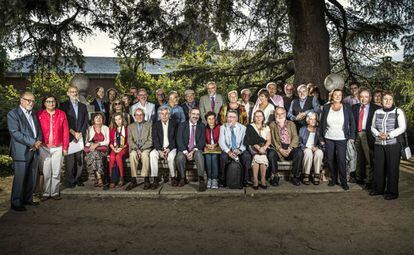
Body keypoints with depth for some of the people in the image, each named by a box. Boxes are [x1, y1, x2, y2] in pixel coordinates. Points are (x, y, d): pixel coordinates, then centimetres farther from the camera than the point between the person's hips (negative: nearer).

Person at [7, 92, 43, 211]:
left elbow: (39, 130, 18)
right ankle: (16, 203, 12)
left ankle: (27, 199, 26)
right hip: (21, 152, -7)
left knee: (32, 178, 12)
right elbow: (15, 132, -15)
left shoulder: (33, 114, 17)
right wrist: (33, 142, -18)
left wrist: (39, 141, -3)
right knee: (20, 178, 0)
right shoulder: (13, 114, -6)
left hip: (34, 151, 7)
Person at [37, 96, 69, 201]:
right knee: (45, 172, 5)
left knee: (56, 172, 7)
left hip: (57, 148, 1)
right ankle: (46, 193, 18)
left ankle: (55, 192, 19)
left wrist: (65, 147, 2)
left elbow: (65, 131, 3)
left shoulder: (61, 114, 1)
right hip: (44, 147, -1)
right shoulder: (39, 114, -1)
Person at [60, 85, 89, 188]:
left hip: (80, 136, 3)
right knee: (69, 159, -3)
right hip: (69, 136, -3)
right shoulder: (64, 105, 5)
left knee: (80, 159, 2)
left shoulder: (83, 106, 17)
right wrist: (73, 132, -11)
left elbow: (86, 121, 12)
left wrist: (81, 133, -2)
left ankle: (78, 178, 12)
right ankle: (70, 180, 6)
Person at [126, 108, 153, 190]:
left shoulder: (149, 125, 10)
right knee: (133, 155, -32)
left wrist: (142, 149, -13)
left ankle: (146, 180, -32)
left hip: (146, 148, -1)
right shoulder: (130, 126, 16)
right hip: (134, 148, 2)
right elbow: (130, 141, 5)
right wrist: (137, 149, -12)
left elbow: (150, 140, 1)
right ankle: (133, 180, -29)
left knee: (145, 154, -35)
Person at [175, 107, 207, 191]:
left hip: (196, 150, 0)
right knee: (179, 158, -31)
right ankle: (183, 178, -7)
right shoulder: (182, 125, 5)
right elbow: (179, 140, -4)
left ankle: (201, 180, -33)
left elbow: (202, 141, -1)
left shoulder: (202, 126, 8)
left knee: (199, 155, -34)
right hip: (184, 150, 0)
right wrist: (186, 152, -17)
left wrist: (193, 151, -16)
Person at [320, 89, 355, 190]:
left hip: (341, 139, -2)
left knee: (341, 160, -6)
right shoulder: (326, 107, 5)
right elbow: (322, 123, 9)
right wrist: (321, 137, 5)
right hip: (328, 138, 2)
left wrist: (351, 136, -1)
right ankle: (333, 179, 21)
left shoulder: (346, 107, 2)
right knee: (330, 160, 6)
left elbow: (352, 122, 5)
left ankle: (343, 181, 6)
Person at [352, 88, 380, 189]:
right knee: (359, 158, 16)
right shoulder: (354, 107, 11)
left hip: (368, 136, -4)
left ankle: (369, 181, 9)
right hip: (357, 135, 4)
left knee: (369, 159, -2)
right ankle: (359, 178, 30)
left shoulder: (376, 108, -2)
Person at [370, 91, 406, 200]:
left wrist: (388, 135, -16)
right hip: (378, 144, 4)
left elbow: (402, 127, -7)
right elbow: (373, 127, 15)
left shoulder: (398, 111, 0)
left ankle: (392, 192, 11)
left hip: (393, 144, -4)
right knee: (378, 167, 7)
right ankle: (378, 189, 21)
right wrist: (378, 134, -5)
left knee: (392, 168, 0)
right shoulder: (377, 112, 12)